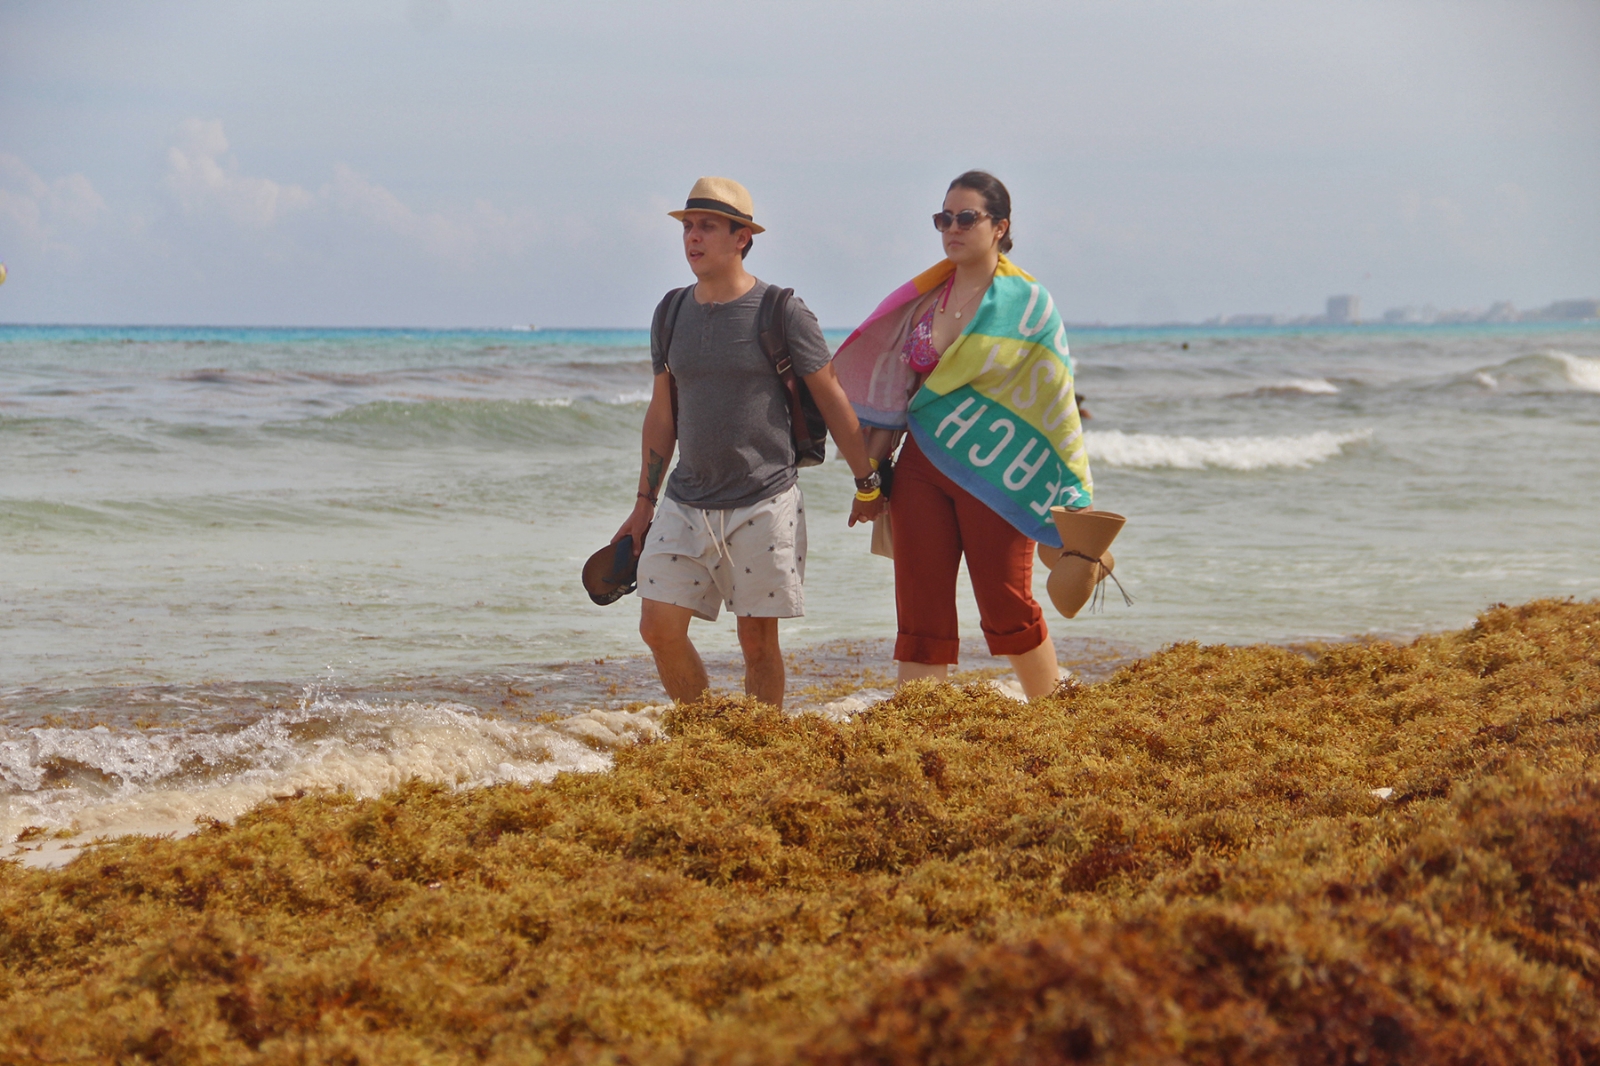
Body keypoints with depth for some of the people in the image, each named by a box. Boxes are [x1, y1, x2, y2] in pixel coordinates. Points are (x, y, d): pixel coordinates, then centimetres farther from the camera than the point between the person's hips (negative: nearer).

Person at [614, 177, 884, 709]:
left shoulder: (782, 314, -7)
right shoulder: (671, 313, 8)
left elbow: (832, 400, 0)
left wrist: (867, 484, 4)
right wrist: (645, 502, 15)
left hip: (765, 504, -4)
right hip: (686, 502, 5)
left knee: (757, 639, -1)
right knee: (659, 626, -3)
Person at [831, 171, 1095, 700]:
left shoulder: (1027, 303, -3)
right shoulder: (926, 296, 10)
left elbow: (1052, 399, -2)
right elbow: (893, 386, 14)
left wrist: (1072, 500, -4)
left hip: (994, 475, -4)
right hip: (922, 467, 4)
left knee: (1007, 609, 0)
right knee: (920, 609, 0)